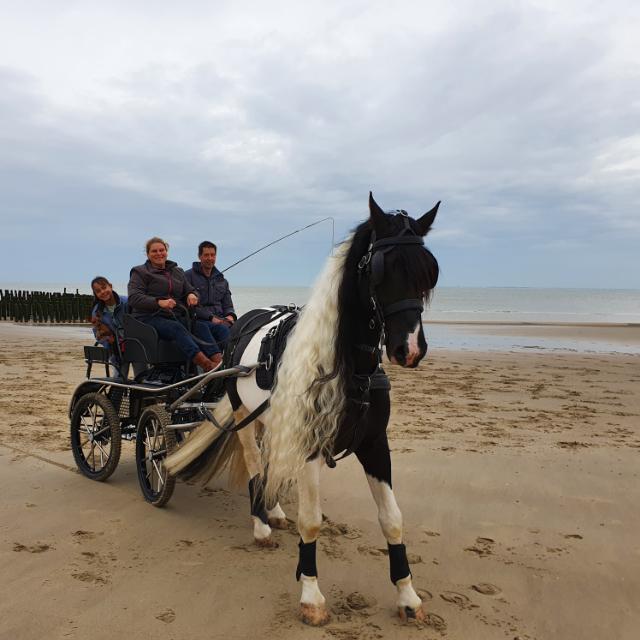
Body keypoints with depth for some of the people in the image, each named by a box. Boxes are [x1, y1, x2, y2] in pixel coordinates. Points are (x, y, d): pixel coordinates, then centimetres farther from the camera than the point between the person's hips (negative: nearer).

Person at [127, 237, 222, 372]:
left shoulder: (178, 272, 26)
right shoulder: (140, 272, 8)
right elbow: (134, 298, -7)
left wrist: (192, 295, -4)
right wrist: (159, 302, -24)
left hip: (174, 317, 5)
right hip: (148, 318, -5)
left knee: (200, 327, -25)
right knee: (177, 328, -35)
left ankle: (219, 360, -46)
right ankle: (205, 364, -55)